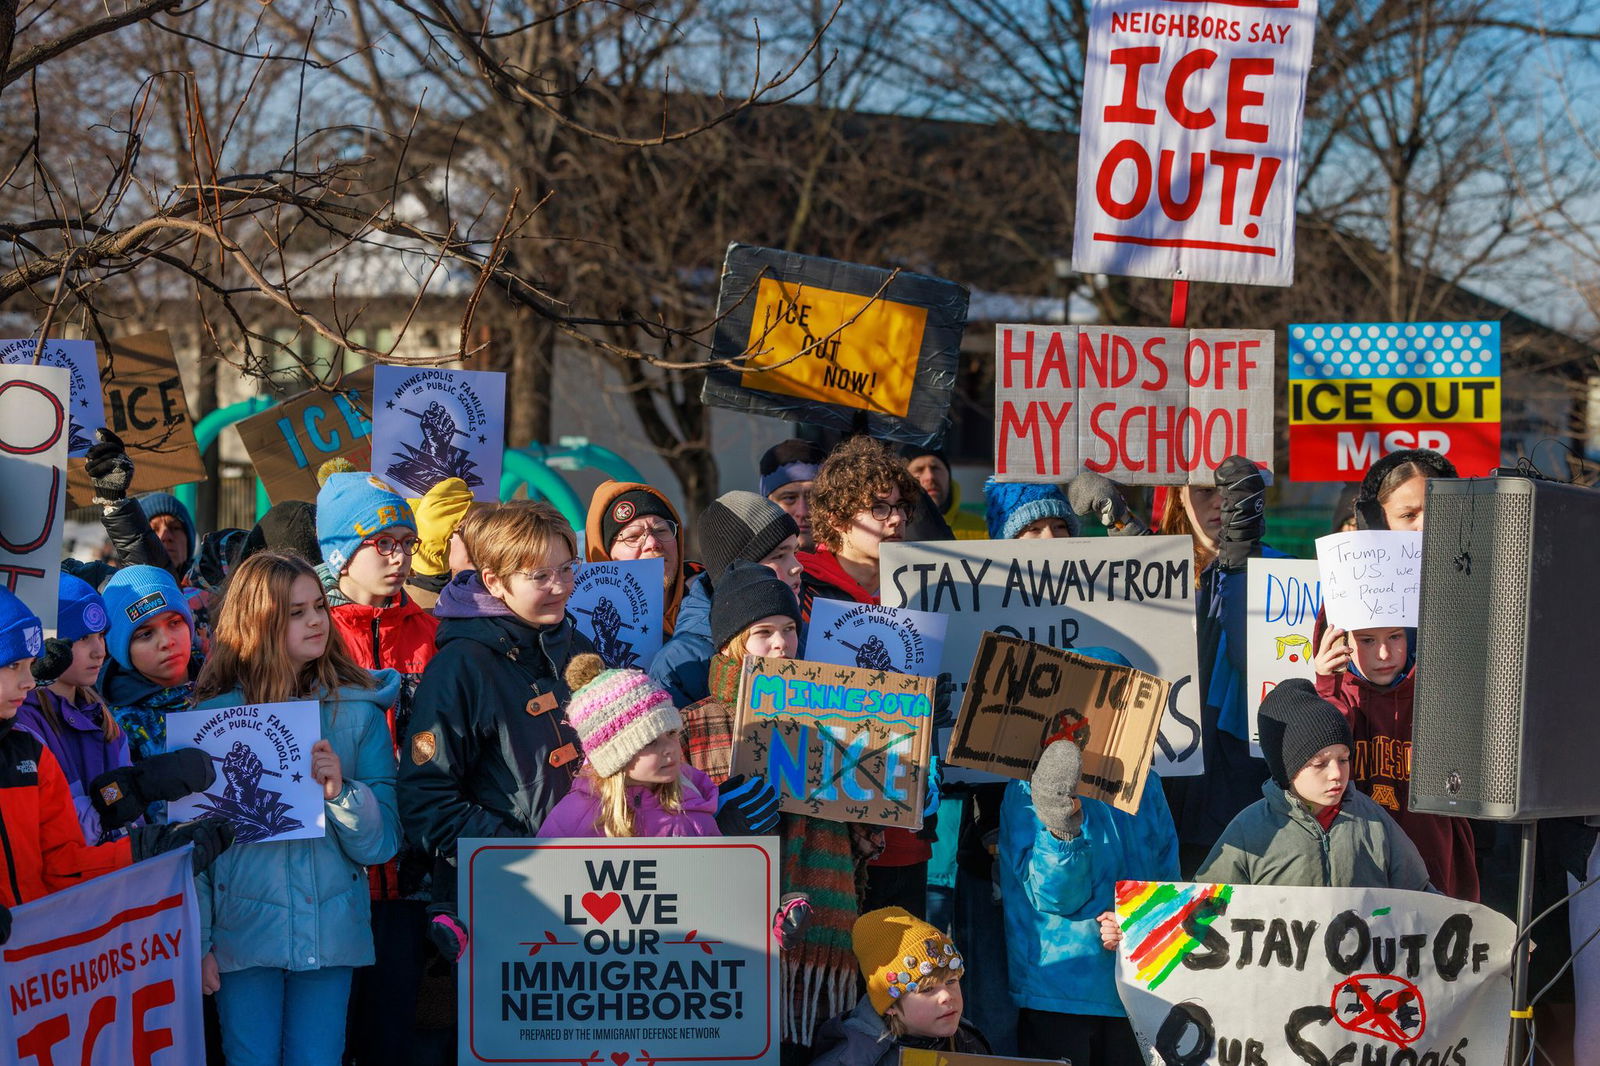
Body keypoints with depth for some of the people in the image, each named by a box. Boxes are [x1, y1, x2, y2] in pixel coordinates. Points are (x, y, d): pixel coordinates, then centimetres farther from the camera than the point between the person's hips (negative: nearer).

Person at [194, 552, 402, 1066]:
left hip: (330, 929, 1)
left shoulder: (358, 709, 2)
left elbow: (382, 843, 0)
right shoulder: (214, 714, -1)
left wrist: (341, 792, -18)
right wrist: (197, 941, -4)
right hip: (243, 929, -1)